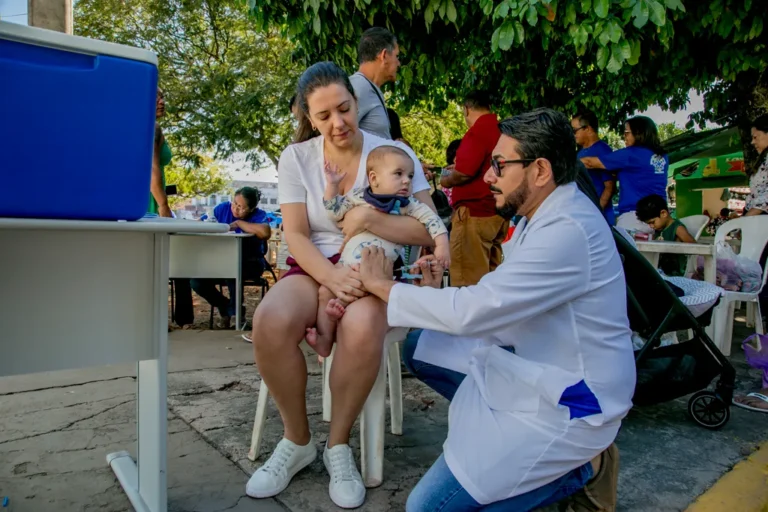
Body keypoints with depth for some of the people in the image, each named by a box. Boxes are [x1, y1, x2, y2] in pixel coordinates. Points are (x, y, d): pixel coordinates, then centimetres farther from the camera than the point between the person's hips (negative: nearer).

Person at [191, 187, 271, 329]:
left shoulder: (258, 215, -13)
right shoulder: (223, 208, 0)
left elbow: (266, 233, -35)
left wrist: (238, 223, -24)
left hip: (251, 263, -4)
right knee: (196, 281, -15)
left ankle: (236, 311, -10)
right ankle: (225, 306, 15)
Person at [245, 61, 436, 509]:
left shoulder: (394, 153, -3)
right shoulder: (296, 158, 2)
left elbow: (430, 231, -9)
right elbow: (296, 236, -4)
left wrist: (369, 220, -22)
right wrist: (332, 276, -23)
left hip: (373, 270, -2)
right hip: (315, 269, 2)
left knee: (362, 329, -38)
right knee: (271, 322, -31)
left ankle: (339, 444, -10)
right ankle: (297, 441, -6)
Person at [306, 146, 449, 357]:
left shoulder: (408, 204, 5)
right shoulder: (358, 196, 7)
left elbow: (431, 218, 0)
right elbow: (334, 212, 9)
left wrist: (442, 245, -12)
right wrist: (332, 185, 0)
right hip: (346, 265, 3)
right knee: (325, 292, -2)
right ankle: (325, 338, 3)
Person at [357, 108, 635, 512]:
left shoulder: (567, 231, -27)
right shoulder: (546, 214, 4)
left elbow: (471, 311, -28)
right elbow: (494, 305, 8)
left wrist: (383, 287, -16)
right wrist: (439, 294, -6)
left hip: (567, 399, -9)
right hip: (533, 366, 9)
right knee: (420, 347, 12)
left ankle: (580, 468, 2)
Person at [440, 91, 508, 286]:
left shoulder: (477, 131, -14)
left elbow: (464, 173, -21)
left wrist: (446, 180, -1)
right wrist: (457, 168, 24)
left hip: (475, 212, -9)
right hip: (498, 211, 9)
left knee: (469, 280, -4)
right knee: (490, 276, 14)